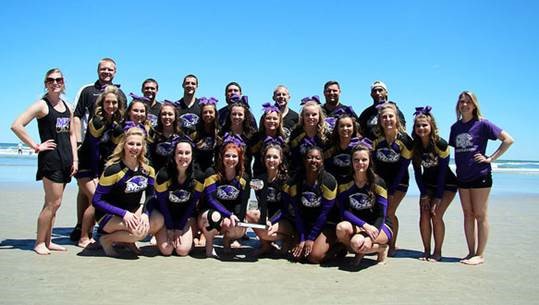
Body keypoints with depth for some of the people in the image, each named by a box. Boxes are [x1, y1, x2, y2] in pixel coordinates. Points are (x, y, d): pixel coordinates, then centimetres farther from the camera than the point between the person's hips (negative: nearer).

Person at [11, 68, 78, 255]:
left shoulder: (67, 107, 14)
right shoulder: (42, 105, -5)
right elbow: (16, 125, -14)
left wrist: (74, 159, 9)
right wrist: (36, 146, -12)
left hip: (65, 159, 6)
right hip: (50, 158, -6)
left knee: (52, 203, 12)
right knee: (53, 203, -7)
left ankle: (47, 241, 20)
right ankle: (39, 243, 7)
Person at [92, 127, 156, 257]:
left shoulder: (147, 168, -4)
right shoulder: (114, 169, -19)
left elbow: (151, 196, 1)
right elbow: (96, 200, -17)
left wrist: (145, 213, -20)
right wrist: (124, 213, -25)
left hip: (134, 211, 6)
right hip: (108, 215, -5)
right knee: (139, 231, -30)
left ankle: (128, 240, 4)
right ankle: (107, 239, -2)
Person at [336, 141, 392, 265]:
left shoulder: (378, 183, -10)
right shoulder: (345, 183, -2)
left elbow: (381, 216, -12)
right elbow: (344, 212, -10)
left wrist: (370, 238, -28)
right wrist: (364, 225, -26)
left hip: (379, 226, -3)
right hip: (356, 225, 3)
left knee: (357, 242, -34)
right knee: (341, 228, -32)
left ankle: (381, 248, 0)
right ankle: (360, 252, -1)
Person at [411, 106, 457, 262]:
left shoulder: (441, 144, -23)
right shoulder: (414, 145, -10)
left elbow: (442, 172, -20)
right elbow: (417, 172, -5)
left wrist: (438, 197, -19)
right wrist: (424, 195, -9)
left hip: (446, 184, -4)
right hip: (427, 184, 4)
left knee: (436, 215, -14)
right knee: (424, 215, -6)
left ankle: (437, 252, 0)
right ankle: (427, 251, 5)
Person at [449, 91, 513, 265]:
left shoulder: (482, 124, -6)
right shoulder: (455, 127, 10)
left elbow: (508, 139, -8)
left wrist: (491, 158, -11)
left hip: (480, 175, -6)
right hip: (462, 177, 6)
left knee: (480, 215, -1)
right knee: (468, 214, 9)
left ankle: (480, 254, 6)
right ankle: (471, 252, 17)